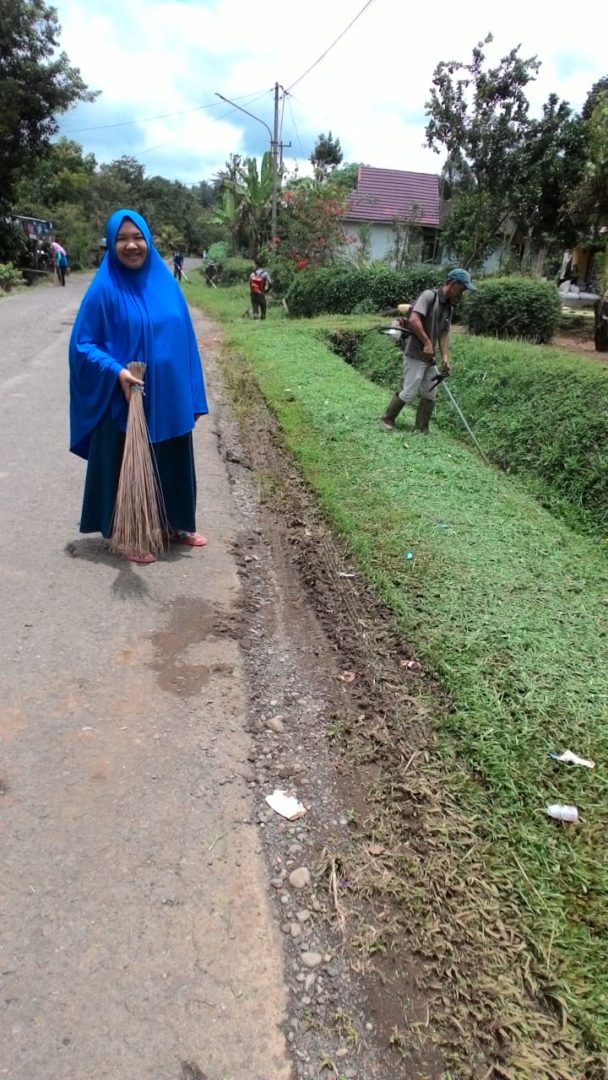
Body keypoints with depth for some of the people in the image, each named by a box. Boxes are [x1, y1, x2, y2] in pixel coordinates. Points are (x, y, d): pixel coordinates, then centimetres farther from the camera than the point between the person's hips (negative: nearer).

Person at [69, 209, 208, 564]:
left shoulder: (166, 283, 4)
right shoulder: (104, 290, -9)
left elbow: (185, 340, 7)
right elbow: (83, 344, -7)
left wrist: (193, 396, 6)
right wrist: (116, 371, -24)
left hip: (170, 398, 5)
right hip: (126, 400, -4)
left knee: (174, 462, 16)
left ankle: (177, 524, 35)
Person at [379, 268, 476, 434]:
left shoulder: (449, 307, 12)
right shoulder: (429, 295, -13)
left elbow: (444, 333, 11)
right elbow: (414, 319, -24)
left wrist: (445, 357, 0)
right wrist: (427, 343, -20)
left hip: (429, 358, 9)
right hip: (415, 355, -9)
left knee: (430, 394, 8)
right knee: (410, 393, -5)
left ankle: (421, 429, 16)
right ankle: (387, 419, 13)